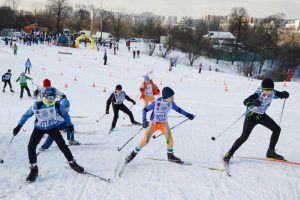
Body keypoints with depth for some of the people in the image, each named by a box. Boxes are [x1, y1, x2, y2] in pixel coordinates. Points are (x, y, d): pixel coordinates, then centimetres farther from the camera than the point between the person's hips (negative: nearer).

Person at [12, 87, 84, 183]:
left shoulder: (57, 105, -18)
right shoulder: (37, 105, -22)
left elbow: (65, 114, -1)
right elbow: (27, 114, -8)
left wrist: (69, 124, -12)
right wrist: (19, 126, -5)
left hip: (52, 127, 0)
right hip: (39, 128, 0)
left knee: (62, 145, -6)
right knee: (31, 146, -13)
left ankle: (72, 163, 13)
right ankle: (33, 169, 5)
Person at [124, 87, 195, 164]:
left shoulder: (171, 103, -15)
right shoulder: (156, 102, -28)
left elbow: (178, 109, 5)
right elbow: (145, 110, -18)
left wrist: (187, 114, 1)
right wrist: (144, 120, -32)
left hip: (164, 124, 4)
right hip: (153, 123, -3)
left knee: (170, 139, -7)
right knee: (145, 140, -5)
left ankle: (170, 156, 18)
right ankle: (133, 154, 14)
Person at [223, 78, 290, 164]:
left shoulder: (273, 93, -12)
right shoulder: (258, 94, -30)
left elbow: (280, 94, 6)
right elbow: (246, 102, -39)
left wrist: (285, 94, -18)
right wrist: (253, 103, -60)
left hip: (262, 115, 7)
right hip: (251, 115, -6)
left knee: (277, 129, 3)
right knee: (244, 136, -13)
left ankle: (270, 152, 18)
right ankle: (229, 154, -1)